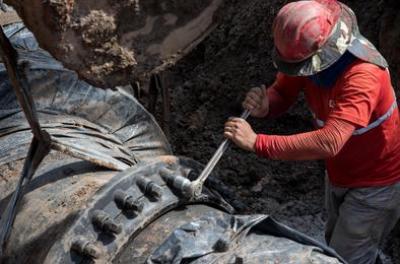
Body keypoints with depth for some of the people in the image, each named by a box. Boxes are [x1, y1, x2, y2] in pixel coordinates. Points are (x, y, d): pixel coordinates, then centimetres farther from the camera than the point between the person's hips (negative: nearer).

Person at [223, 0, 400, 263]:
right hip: (340, 174, 8)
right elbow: (282, 94, -7)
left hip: (377, 182, -7)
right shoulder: (304, 54, -15)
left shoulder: (363, 74, -37)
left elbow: (328, 143, -46)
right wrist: (264, 105, -32)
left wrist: (256, 142, -45)